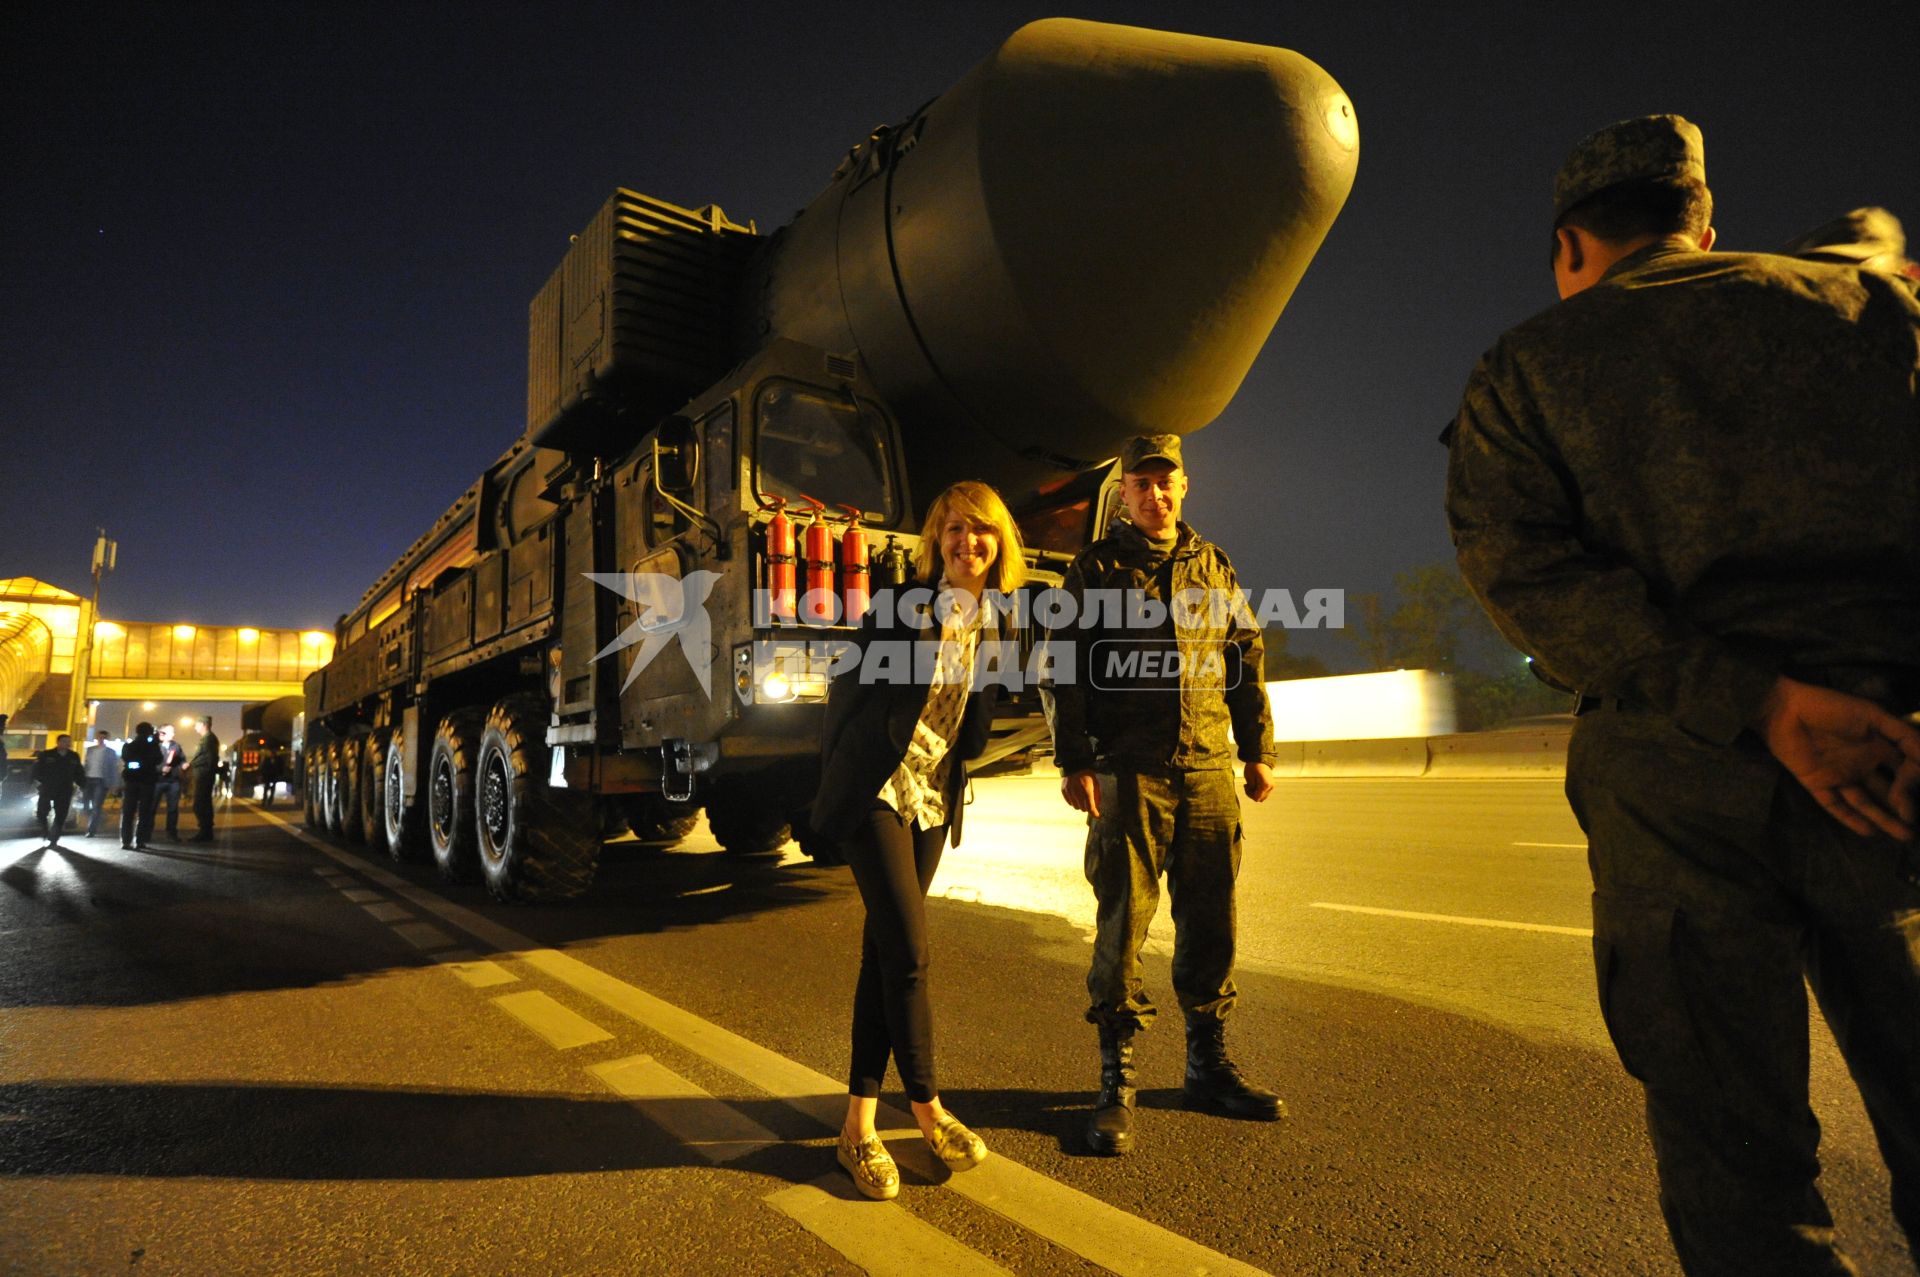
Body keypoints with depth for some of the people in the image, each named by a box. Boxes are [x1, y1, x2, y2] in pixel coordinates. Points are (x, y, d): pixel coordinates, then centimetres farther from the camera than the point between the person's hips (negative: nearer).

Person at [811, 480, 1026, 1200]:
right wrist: (838, 776, 1)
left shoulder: (996, 626, 5)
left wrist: (953, 771, 12)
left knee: (884, 952, 9)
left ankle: (860, 1122, 19)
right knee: (907, 951, -8)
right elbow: (848, 692, -2)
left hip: (934, 801, 5)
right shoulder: (902, 607, -8)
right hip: (877, 791, -5)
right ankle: (927, 1108, 13)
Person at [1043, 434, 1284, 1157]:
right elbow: (1064, 669, -1)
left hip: (1209, 770, 4)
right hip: (1129, 772, -4)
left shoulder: (1214, 567, 15)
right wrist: (1074, 763, -8)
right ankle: (1116, 1084, 10)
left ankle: (1208, 1068, 26)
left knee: (1211, 921, 10)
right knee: (1123, 923, -2)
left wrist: (1258, 750, 13)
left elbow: (1246, 661, 18)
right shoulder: (1096, 569, 4)